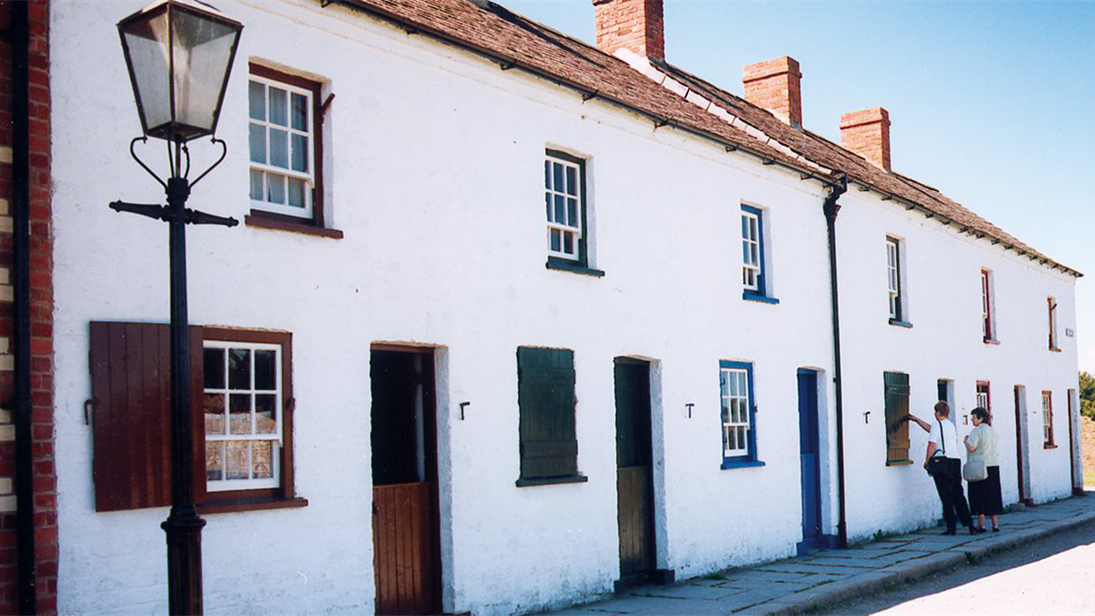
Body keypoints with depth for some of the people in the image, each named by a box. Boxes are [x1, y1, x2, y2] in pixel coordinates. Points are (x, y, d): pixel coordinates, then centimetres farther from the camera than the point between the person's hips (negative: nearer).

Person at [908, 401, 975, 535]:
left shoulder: (937, 424, -3)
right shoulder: (951, 425, 19)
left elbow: (932, 444, -12)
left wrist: (927, 461, -2)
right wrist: (917, 420, 44)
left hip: (942, 462, -6)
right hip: (956, 460, 6)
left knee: (946, 496, -2)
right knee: (958, 495, 10)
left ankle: (951, 527, -2)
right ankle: (969, 525, 5)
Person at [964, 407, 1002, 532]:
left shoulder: (977, 430, -12)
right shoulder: (992, 431, 12)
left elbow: (971, 448, -20)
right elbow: (994, 448, 18)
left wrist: (965, 441, -1)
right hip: (993, 464, 7)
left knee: (979, 495, -2)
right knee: (993, 494, 10)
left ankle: (981, 524, -3)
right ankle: (995, 524, 11)